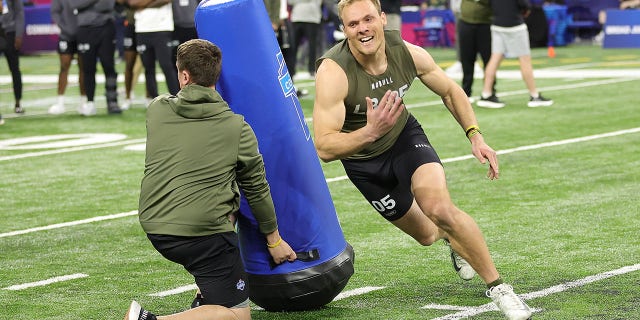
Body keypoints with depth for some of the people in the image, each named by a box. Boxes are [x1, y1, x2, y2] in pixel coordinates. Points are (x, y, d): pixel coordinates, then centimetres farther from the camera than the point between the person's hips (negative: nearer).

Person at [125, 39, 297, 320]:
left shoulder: (156, 110, 2)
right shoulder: (237, 128, -4)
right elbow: (257, 189, 6)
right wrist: (274, 240, 19)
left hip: (154, 227, 6)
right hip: (203, 231, -6)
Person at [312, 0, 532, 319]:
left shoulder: (409, 54, -21)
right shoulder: (333, 73, -34)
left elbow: (450, 91, 0)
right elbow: (324, 148, -38)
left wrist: (475, 136, -12)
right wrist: (370, 132, -54)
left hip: (405, 136, 1)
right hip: (363, 159, -1)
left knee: (440, 209, -25)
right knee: (426, 235, 12)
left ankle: (497, 287, -9)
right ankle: (449, 237, 52)